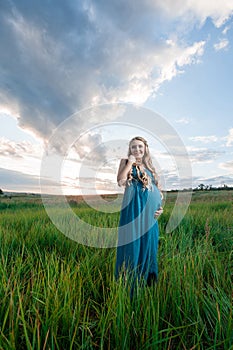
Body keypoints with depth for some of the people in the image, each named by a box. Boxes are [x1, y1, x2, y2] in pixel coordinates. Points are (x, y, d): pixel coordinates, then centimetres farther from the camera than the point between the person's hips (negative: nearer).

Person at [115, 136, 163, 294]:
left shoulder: (149, 166, 18)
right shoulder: (126, 162, 5)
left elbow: (157, 188, 19)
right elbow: (121, 182, -14)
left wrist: (161, 206, 7)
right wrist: (130, 162, -8)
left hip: (150, 212, 5)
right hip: (134, 209, -5)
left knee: (148, 244, 13)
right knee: (132, 243, 0)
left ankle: (147, 280, 31)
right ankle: (130, 283, 17)